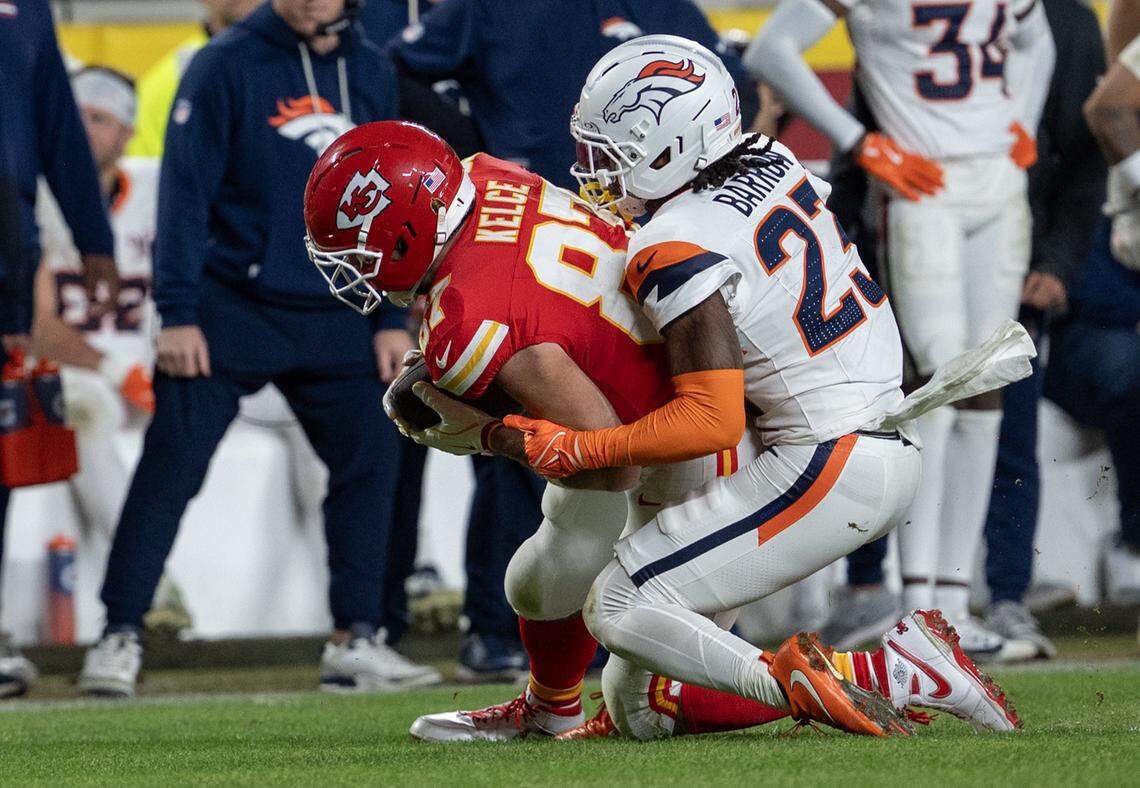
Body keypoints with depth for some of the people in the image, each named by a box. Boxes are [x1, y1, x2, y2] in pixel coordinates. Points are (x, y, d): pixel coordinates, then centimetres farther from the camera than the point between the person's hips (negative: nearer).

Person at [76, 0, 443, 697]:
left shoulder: (373, 74, 9)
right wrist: (177, 314, -13)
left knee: (371, 454, 0)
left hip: (335, 318, 4)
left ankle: (358, 641, 9)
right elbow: (186, 190, -8)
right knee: (172, 466, -7)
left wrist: (391, 318, 9)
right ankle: (121, 635, -2)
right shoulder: (226, 66, -6)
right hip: (230, 310, -4)